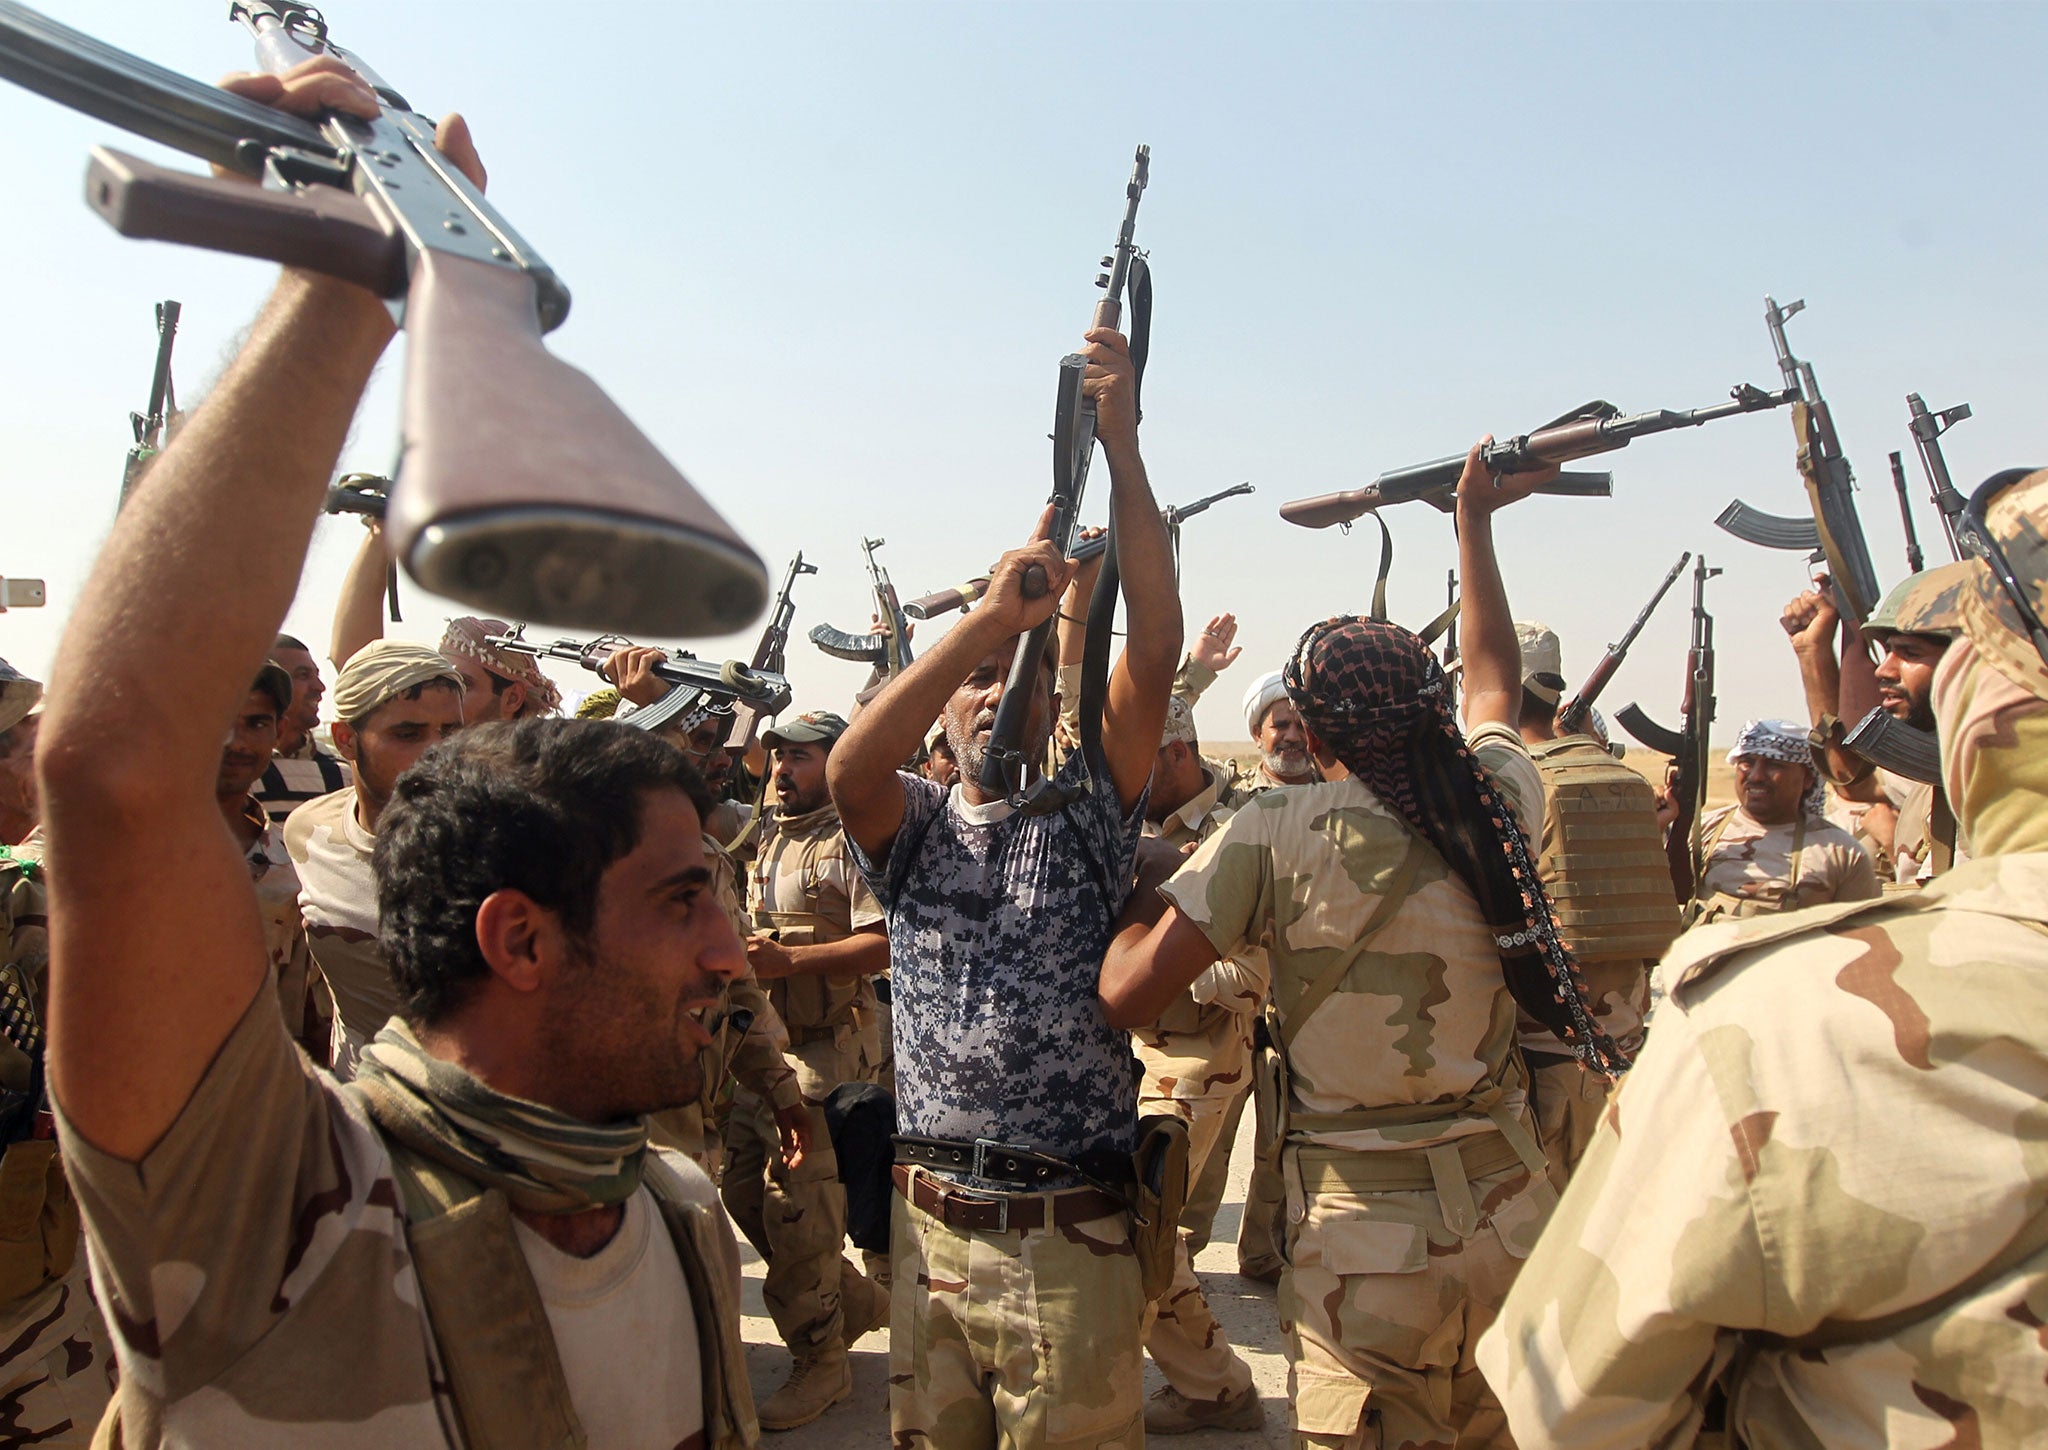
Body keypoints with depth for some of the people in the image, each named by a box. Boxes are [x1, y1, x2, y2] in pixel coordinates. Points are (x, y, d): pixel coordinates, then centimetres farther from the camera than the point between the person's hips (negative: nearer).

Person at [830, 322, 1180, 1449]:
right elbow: (849, 767, -19)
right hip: (928, 1227, 3)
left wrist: (1122, 445, -19)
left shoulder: (1087, 816, 0)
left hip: (1069, 1238, -2)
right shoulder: (916, 829, 5)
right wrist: (988, 614, -28)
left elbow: (1155, 650, -14)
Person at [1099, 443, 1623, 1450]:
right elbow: (1494, 683, 19)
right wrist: (1473, 519, 29)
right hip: (1510, 1217, 5)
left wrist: (1148, 893, 2)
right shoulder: (1497, 806, -3)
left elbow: (1127, 992, -17)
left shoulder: (1274, 835, -16)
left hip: (1360, 1240, -4)